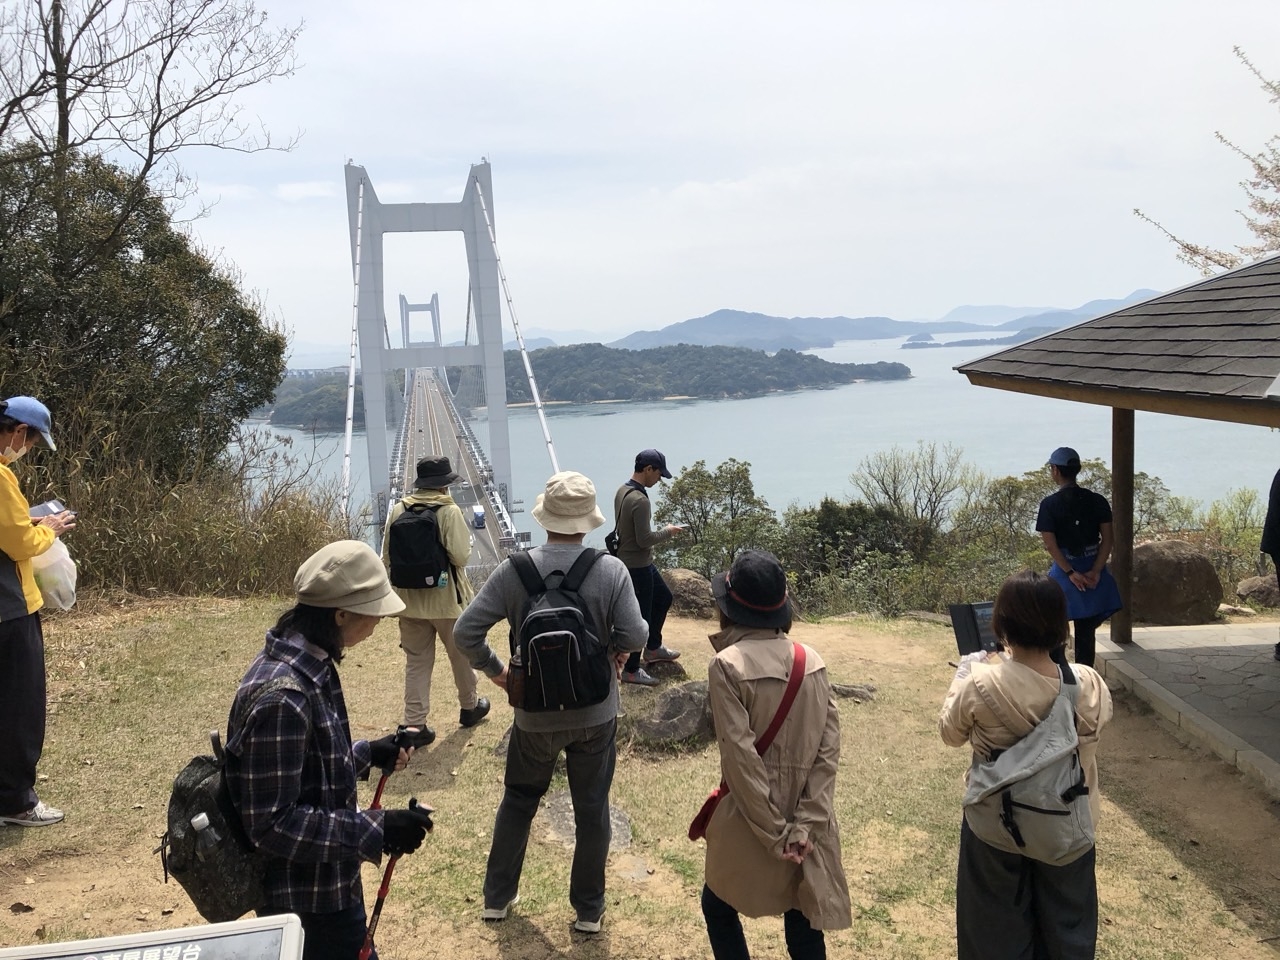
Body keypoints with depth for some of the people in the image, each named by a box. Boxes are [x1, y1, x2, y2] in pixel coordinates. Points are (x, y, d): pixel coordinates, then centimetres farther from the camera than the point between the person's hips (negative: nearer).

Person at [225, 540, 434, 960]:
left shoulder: (308, 665, 0)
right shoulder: (282, 696, -30)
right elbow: (272, 824, -27)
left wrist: (367, 754, 10)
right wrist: (376, 830, -27)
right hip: (306, 901, -9)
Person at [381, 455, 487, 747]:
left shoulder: (397, 510, -2)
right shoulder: (450, 511, -15)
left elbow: (387, 557, 0)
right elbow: (461, 556, -21)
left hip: (409, 600, 4)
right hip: (446, 599, -3)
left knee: (416, 662, 9)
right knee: (462, 655, 18)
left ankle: (414, 724, 4)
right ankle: (469, 707, 36)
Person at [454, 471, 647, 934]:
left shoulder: (513, 570, -13)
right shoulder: (611, 570, -15)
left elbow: (465, 630, -14)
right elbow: (635, 636, -18)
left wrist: (494, 669, 1)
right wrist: (611, 649, 4)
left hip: (535, 714, 1)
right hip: (596, 713, -1)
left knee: (518, 802, 22)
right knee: (592, 809, 15)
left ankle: (497, 897, 34)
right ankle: (588, 910, 27)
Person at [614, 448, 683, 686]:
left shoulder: (622, 490, 3)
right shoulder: (639, 500, -27)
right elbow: (644, 539, -26)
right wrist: (667, 532, -11)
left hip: (640, 562, 10)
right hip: (637, 566, -10)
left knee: (663, 597, 26)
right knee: (641, 616, 3)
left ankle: (653, 648, 39)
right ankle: (631, 670, 15)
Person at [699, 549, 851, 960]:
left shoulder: (727, 666, -17)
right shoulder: (813, 662, -3)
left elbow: (740, 757, -20)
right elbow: (829, 748, -6)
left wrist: (775, 833, -13)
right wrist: (805, 824, -7)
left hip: (750, 821, -4)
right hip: (806, 821, 4)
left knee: (719, 906, 20)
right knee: (803, 921, 17)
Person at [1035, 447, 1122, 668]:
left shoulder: (1049, 504, -8)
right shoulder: (1098, 501, 2)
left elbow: (1051, 545, -13)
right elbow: (1107, 539, -2)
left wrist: (1070, 573, -11)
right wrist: (1095, 571, -6)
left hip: (1065, 573, -3)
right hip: (1092, 572, 3)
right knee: (1087, 632, 10)